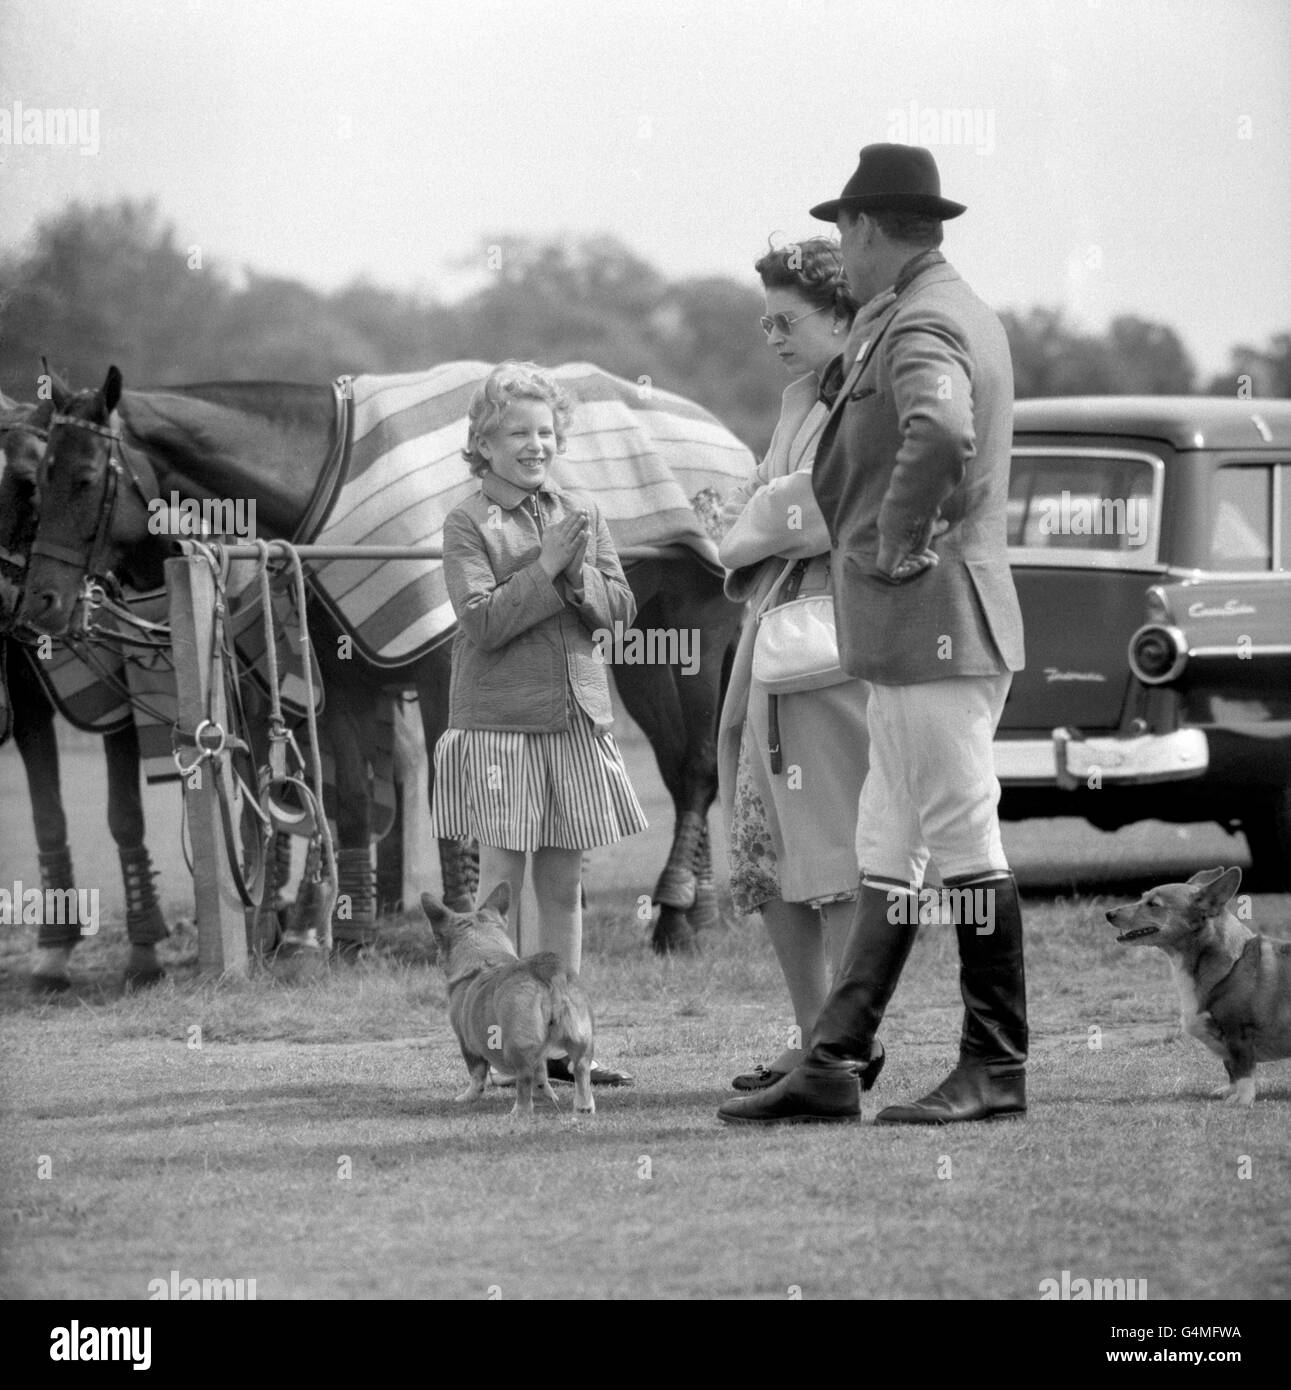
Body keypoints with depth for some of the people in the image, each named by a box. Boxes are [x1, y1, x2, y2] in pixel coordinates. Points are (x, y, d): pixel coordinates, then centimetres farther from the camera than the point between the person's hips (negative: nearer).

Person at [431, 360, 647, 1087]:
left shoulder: (584, 514, 11)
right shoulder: (469, 524, -4)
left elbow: (620, 606, 5)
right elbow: (483, 621, -14)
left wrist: (580, 576, -14)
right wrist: (546, 568, -20)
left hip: (577, 718, 5)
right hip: (497, 720, -5)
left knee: (565, 885, 7)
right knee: (503, 882, -4)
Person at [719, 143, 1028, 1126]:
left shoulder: (921, 324, -14)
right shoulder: (968, 315, 19)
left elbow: (941, 430, -36)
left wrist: (898, 545, -23)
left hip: (932, 623, -10)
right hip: (919, 636, 10)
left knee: (963, 838, -5)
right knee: (889, 852, 9)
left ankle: (998, 1070, -1)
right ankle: (832, 1068, 11)